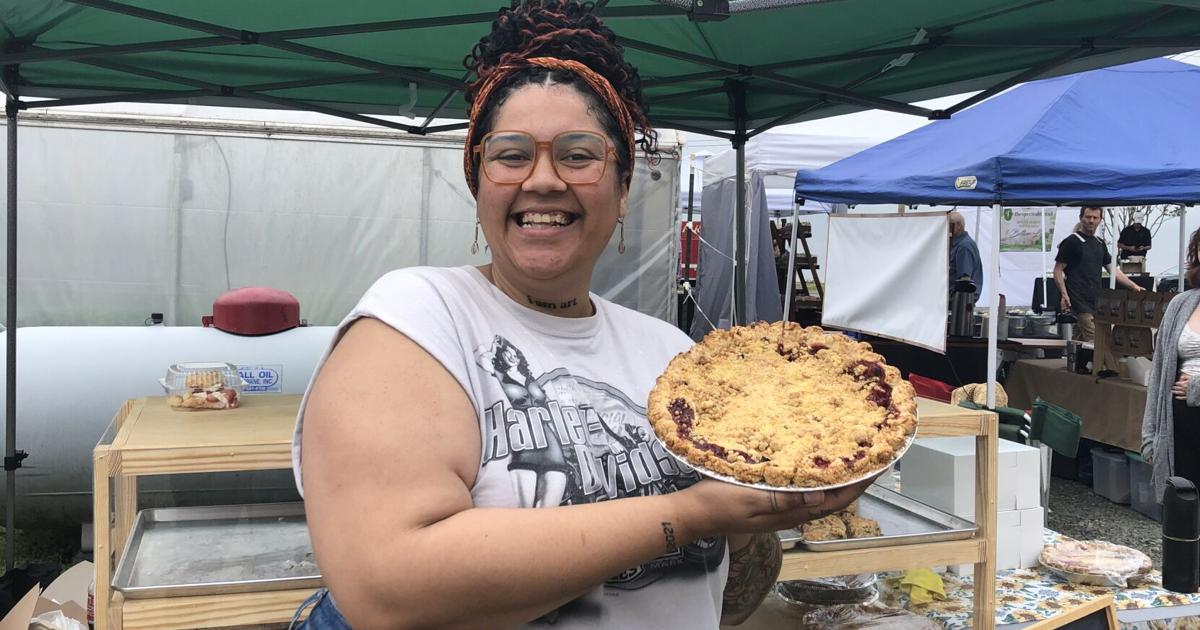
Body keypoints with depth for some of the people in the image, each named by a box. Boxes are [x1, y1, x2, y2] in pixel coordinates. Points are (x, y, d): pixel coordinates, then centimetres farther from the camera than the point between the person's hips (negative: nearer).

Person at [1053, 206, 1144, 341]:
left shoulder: (1100, 244, 17)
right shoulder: (1071, 242, -4)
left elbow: (1113, 269, 23)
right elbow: (1058, 270, -6)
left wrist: (1133, 286, 16)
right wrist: (1064, 294, -17)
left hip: (1096, 300, 7)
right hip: (1079, 300, -7)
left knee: (1079, 341, 9)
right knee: (1093, 342, -15)